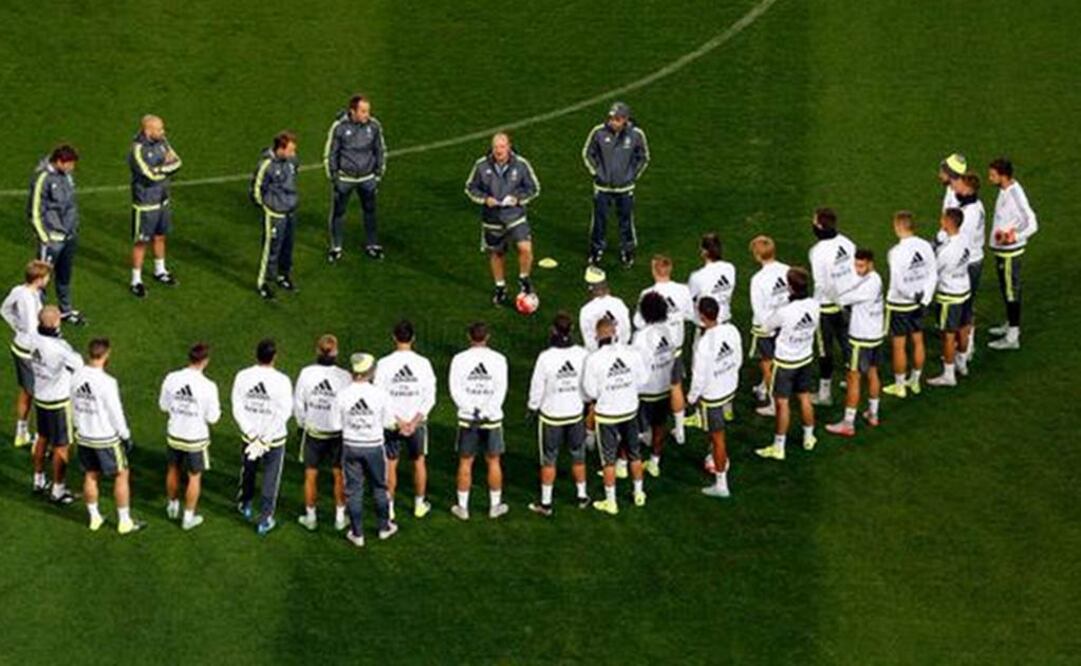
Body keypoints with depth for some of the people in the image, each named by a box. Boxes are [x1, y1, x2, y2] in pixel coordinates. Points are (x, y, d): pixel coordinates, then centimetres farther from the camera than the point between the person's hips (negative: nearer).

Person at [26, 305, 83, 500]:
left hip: (40, 397, 7)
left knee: (42, 438, 24)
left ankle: (39, 480, 38)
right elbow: (78, 366, -22)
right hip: (58, 401, -7)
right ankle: (57, 490, 17)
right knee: (61, 447, 7)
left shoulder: (33, 338, -11)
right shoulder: (59, 347, -30)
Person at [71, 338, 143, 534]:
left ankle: (94, 518, 27)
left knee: (91, 475, 18)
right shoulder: (107, 382, -25)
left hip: (84, 436, 6)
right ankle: (124, 521, 14)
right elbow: (116, 413, -18)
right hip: (106, 439, -6)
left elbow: (74, 406, 7)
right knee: (122, 475, 9)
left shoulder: (76, 377, -6)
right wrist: (126, 437, -5)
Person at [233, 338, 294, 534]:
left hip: (249, 435, 3)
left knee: (248, 472, 27)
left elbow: (237, 408, -11)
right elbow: (283, 414, -20)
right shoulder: (282, 381, -21)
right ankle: (265, 519, 18)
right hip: (275, 438, -3)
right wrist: (265, 440, -16)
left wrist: (253, 436, -10)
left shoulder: (242, 377, -13)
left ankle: (244, 505, 48)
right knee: (271, 479, 12)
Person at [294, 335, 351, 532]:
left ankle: (310, 517, 24)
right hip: (338, 432, -1)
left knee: (311, 475, 14)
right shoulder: (344, 376, -17)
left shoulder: (306, 374, -13)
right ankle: (340, 517, 22)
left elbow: (298, 403, -3)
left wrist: (301, 425, 14)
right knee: (339, 475, 14)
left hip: (313, 432, 1)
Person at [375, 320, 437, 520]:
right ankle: (420, 505, 26)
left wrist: (397, 421, -10)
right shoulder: (423, 363, -10)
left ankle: (389, 507, 14)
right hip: (417, 421, 1)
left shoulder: (384, 364, -12)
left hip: (391, 422, -1)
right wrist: (413, 422, -10)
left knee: (390, 464, 10)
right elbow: (429, 398, -10)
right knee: (419, 461, 17)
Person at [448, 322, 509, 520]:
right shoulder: (498, 359, -6)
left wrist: (472, 411, -11)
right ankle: (495, 506, 20)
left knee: (465, 462, 9)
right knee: (493, 462, 12)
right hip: (493, 420, 0)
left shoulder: (459, 359, -6)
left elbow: (456, 389, -10)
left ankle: (462, 507, 14)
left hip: (467, 419, 0)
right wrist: (486, 413, -13)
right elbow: (501, 390, -11)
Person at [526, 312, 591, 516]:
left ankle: (545, 503, 16)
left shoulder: (546, 358, -23)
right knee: (577, 455, 20)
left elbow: (537, 387, -13)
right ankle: (582, 496, 32)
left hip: (551, 415, -3)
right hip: (576, 413, 3)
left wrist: (533, 408, 5)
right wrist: (585, 403, 17)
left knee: (548, 459, 10)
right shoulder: (582, 354, -14)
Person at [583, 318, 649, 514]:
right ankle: (639, 493, 35)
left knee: (608, 458, 10)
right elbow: (642, 379, -1)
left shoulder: (594, 359, -21)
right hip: (630, 409, 3)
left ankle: (610, 502, 19)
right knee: (634, 453, 21)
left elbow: (589, 390, -15)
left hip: (606, 414, -3)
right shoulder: (632, 354, -12)